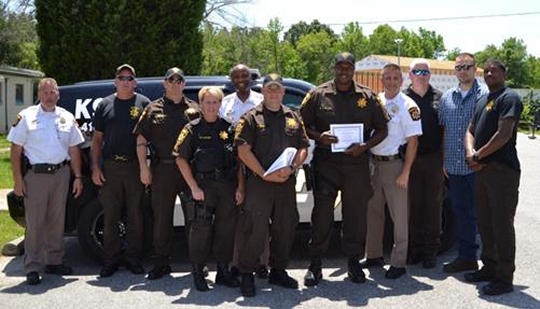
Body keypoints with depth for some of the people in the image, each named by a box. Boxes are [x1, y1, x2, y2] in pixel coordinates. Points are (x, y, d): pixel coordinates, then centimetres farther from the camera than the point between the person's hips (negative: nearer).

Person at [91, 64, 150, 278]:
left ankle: (133, 258, 16)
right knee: (110, 216, 5)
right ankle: (111, 260, 14)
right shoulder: (105, 105, 10)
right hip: (110, 167, 2)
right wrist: (95, 166, 1)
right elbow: (97, 138, 11)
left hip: (135, 166, -1)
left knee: (135, 215, 5)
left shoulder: (144, 104, 5)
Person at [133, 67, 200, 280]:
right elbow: (141, 140, 4)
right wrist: (144, 167, -5)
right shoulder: (154, 109, 7)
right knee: (162, 218, 5)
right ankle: (161, 263, 16)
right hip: (162, 169, 0)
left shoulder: (194, 109, 9)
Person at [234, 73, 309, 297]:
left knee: (285, 228, 10)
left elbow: (303, 148, 12)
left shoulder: (294, 118, 14)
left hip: (287, 183, 5)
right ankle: (247, 274, 5)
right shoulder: (251, 118, 1)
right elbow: (243, 150, -7)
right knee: (256, 230, -7)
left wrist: (291, 168, -7)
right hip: (258, 182, -4)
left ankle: (278, 271, 26)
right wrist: (264, 174, -14)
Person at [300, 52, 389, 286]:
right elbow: (303, 125, 7)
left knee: (356, 214, 6)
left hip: (357, 163, 1)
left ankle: (354, 262, 21)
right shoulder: (318, 95, 5)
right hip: (325, 163, -1)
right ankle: (315, 263, 9)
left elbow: (382, 129, 10)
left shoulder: (367, 97, 7)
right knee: (322, 213, -1)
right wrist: (319, 137, -13)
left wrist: (365, 146, -7)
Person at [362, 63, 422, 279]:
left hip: (394, 164, -6)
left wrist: (405, 172, -14)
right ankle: (374, 255, 27)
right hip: (374, 162, 6)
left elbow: (413, 140, -11)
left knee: (399, 216, 1)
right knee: (373, 212, 14)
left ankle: (398, 263, 9)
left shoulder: (407, 106, -8)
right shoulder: (375, 101, 7)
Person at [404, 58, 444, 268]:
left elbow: (445, 130, 9)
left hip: (433, 158, 1)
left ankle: (430, 251, 14)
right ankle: (414, 249, 15)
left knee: (433, 206, 5)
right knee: (413, 205, 4)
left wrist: (444, 158, 3)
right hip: (410, 159, -1)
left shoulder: (439, 98, 8)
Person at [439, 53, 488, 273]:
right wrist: (444, 161, 13)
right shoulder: (447, 98, 12)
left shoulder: (485, 95, -6)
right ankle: (466, 257, 23)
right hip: (454, 167, 6)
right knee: (461, 213, 12)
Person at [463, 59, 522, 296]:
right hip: (482, 169, 9)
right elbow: (471, 131, 16)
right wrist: (470, 152, -4)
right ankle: (489, 268, 27)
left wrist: (478, 155, -10)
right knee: (485, 223, 15)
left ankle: (505, 278, 4)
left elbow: (503, 134, -18)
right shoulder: (482, 101, 19)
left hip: (503, 170, -9)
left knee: (502, 225, -4)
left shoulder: (509, 98, -9)